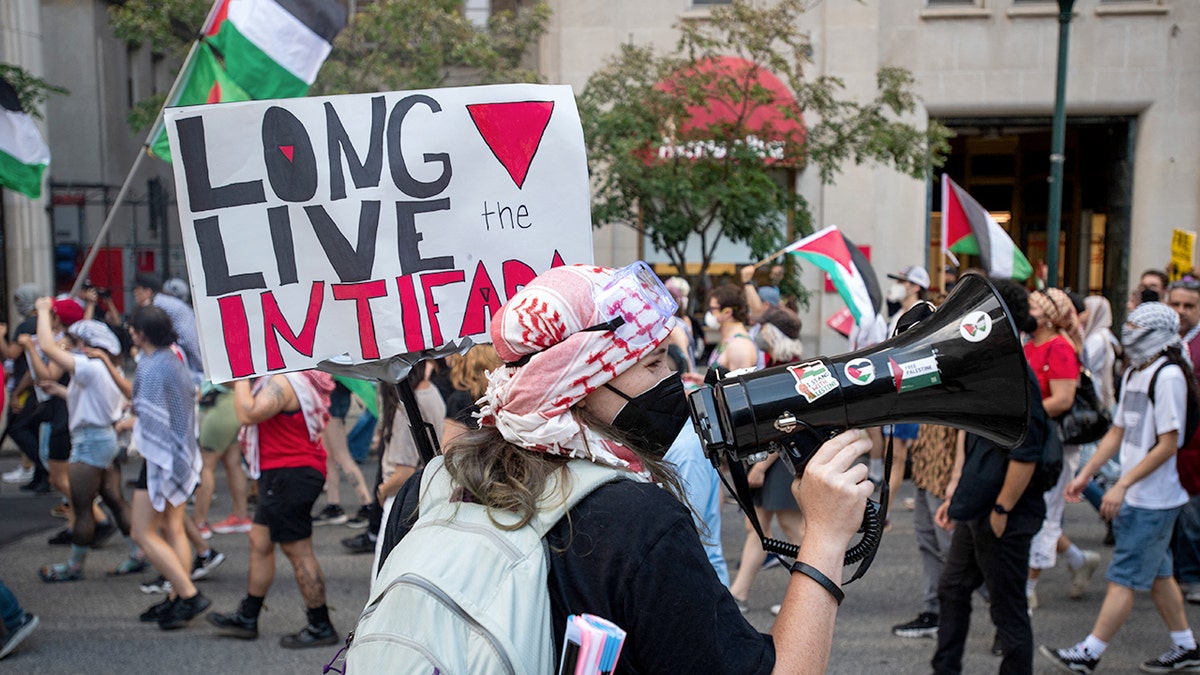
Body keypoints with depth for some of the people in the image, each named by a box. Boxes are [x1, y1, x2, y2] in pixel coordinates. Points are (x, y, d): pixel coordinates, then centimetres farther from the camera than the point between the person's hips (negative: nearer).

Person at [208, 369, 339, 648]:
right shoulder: (287, 377, 14)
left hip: (290, 476, -11)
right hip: (281, 476, 11)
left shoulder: (283, 382, -20)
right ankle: (247, 618, 30)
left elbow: (248, 414, -31)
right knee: (260, 541, 18)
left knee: (298, 551, -4)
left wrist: (240, 379, -18)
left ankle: (321, 627, 5)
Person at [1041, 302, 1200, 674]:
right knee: (1157, 573, 17)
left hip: (1153, 500, -9)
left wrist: (1122, 485, -20)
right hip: (1135, 498, 9)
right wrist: (1085, 474, 11)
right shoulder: (1133, 374, 12)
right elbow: (1118, 432, 16)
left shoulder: (1168, 376, -16)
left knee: (1124, 577, -3)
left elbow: (1167, 445, -19)